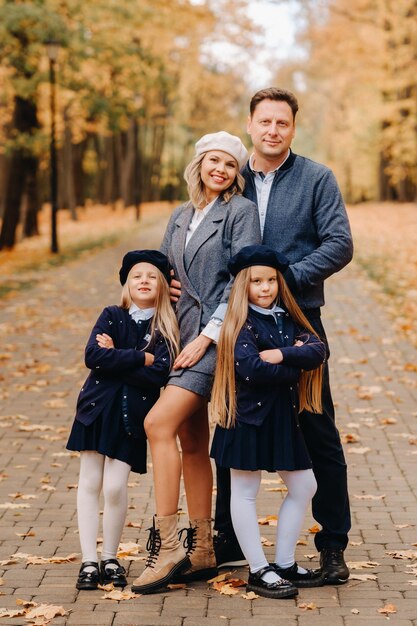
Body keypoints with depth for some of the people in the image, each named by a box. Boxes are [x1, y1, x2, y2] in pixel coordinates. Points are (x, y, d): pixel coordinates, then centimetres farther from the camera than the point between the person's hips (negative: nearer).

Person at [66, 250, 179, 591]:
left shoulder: (167, 330, 1)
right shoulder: (112, 316, 4)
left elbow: (157, 375, -14)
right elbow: (93, 356, -12)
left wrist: (115, 356, -12)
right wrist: (141, 358, -13)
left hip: (132, 416, -1)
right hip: (97, 407, 1)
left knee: (115, 487, -7)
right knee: (90, 483, 1)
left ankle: (111, 559, 11)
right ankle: (89, 560, 9)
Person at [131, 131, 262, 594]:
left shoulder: (241, 212, -3)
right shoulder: (181, 218, 17)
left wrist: (208, 335, -15)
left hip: (218, 336, -7)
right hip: (184, 336, 7)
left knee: (159, 423, -20)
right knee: (192, 441, 7)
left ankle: (165, 545, -16)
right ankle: (200, 552, 14)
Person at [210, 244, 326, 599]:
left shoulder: (289, 320, 9)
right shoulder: (241, 325, -10)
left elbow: (318, 351, -6)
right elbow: (250, 368, -23)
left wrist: (282, 354, -21)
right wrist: (295, 367, -12)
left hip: (283, 417, 7)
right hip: (247, 417, -7)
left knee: (304, 487, 12)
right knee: (245, 492, 1)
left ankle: (285, 564, 23)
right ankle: (258, 572, 9)